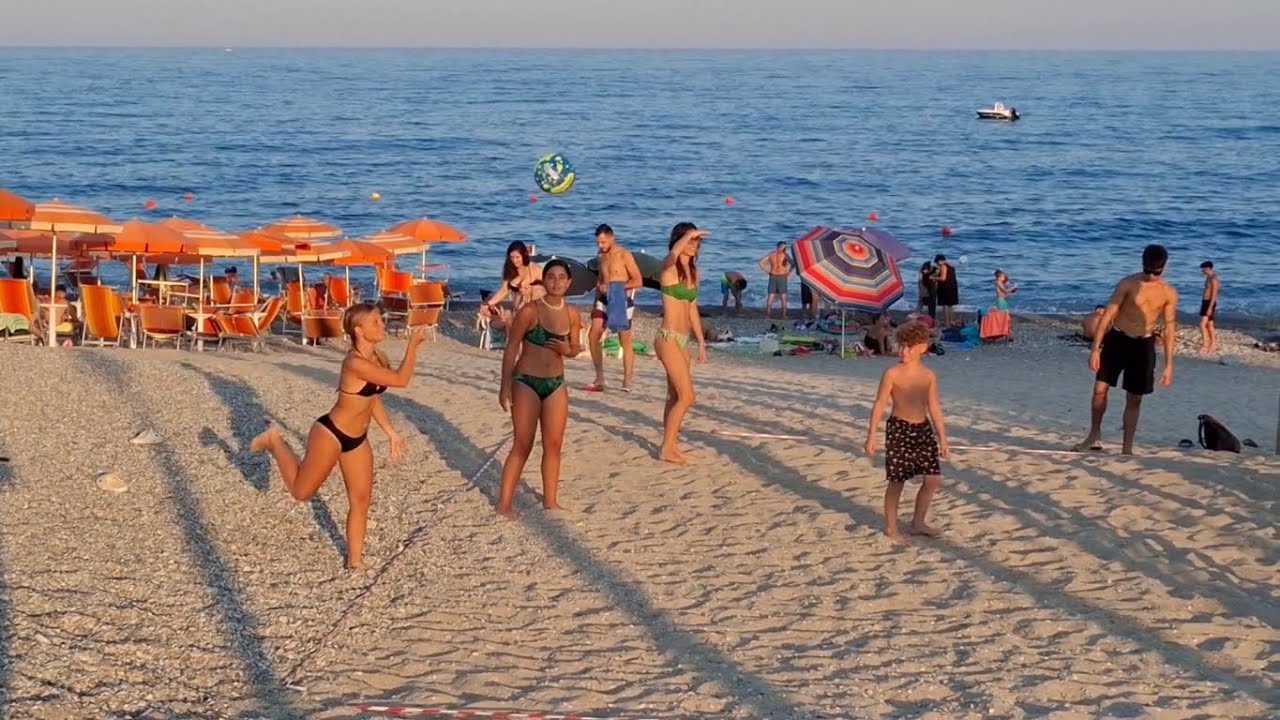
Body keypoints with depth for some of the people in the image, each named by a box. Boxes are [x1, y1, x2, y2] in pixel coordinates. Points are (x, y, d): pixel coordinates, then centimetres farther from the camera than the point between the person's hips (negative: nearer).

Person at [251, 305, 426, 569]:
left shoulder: (379, 357, -2)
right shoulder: (355, 363, -30)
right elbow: (400, 380, -34)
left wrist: (391, 433, 14)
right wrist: (413, 345, -29)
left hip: (357, 439, 8)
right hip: (330, 434, -8)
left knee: (361, 500, 8)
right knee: (301, 491, 10)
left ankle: (355, 560, 20)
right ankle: (275, 441, 31)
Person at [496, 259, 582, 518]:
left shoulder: (572, 315, 2)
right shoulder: (530, 311, -13)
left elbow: (576, 349, 15)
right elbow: (511, 349, -10)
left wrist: (567, 349, -10)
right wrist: (505, 387, -14)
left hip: (556, 384, 5)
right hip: (526, 383, -5)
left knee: (554, 445, 9)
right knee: (523, 446, -4)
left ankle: (550, 501, 21)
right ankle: (504, 503, 3)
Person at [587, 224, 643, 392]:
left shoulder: (624, 255, -10)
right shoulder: (601, 255, 11)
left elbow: (638, 281, -12)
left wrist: (614, 287, -20)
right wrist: (595, 303, 19)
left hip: (622, 301, -6)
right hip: (604, 300, 6)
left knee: (625, 342, -1)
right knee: (593, 336, -5)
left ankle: (627, 381, 8)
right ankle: (599, 379, 1)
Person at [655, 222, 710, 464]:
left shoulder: (693, 272, 13)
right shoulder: (670, 268, -11)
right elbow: (674, 254, -38)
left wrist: (701, 341, 20)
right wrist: (688, 235, -27)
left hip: (683, 339, 8)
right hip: (668, 338, -8)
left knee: (675, 397, 12)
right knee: (686, 396, -10)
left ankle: (670, 446, 19)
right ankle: (667, 449, -3)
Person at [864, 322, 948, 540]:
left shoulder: (929, 376, 4)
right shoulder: (892, 374, -9)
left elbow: (934, 408, 11)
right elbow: (879, 405, -8)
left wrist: (942, 438, 11)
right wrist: (871, 436, -11)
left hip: (923, 428, 5)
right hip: (899, 429, -5)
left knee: (933, 479, 3)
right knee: (897, 481, 0)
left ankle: (918, 522, 20)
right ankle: (891, 526, 15)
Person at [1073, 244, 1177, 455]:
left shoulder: (1169, 294, -2)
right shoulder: (1128, 284, -8)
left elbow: (1169, 329, 2)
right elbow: (1107, 315, -8)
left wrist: (1169, 365, -1)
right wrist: (1096, 348, -13)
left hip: (1143, 346, 1)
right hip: (1117, 339, -1)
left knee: (1134, 399, 5)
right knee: (1100, 388, -7)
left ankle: (1127, 448, 13)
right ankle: (1094, 434, 15)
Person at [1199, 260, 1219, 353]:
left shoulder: (1213, 279, -19)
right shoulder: (1208, 277, 12)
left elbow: (1214, 295, -22)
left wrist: (1210, 308, -26)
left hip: (1209, 303, -10)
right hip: (1205, 302, 10)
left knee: (1202, 324, -14)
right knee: (1209, 325, 14)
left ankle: (1205, 345, -12)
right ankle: (1213, 345, 21)